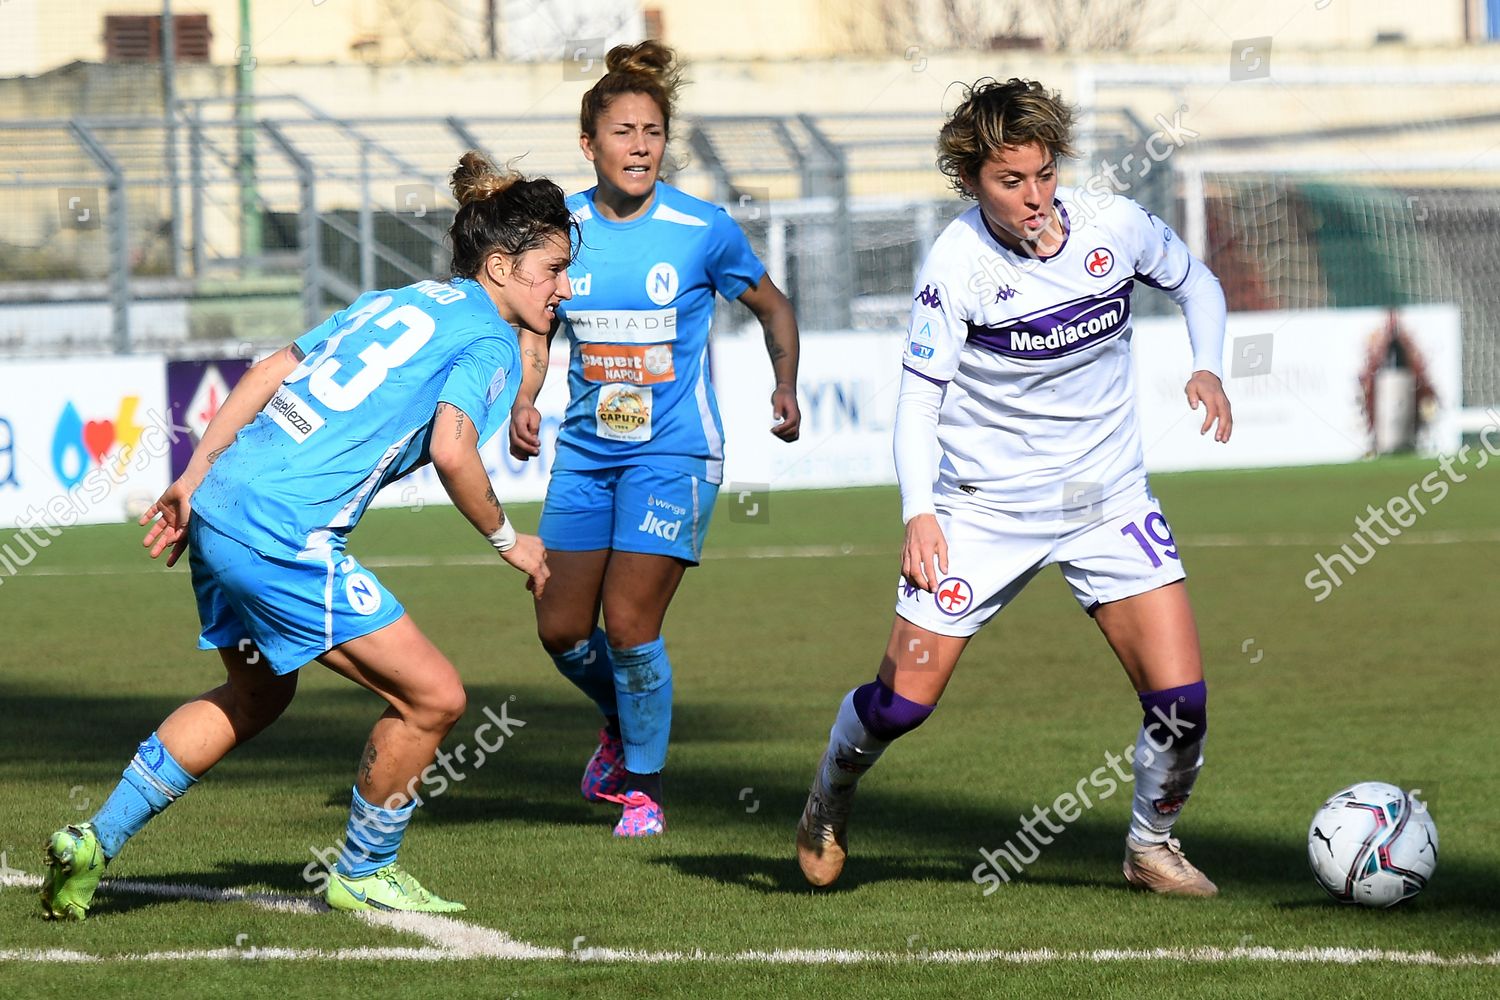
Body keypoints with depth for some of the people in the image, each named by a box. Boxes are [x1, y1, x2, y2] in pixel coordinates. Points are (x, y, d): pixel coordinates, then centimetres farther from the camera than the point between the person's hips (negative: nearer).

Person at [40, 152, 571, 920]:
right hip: (285, 538, -9)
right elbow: (451, 450, -19)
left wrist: (194, 479, 18)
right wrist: (507, 541, -3)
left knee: (258, 692, 29)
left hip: (221, 508, 9)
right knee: (432, 696, 0)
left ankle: (95, 842, 27)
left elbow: (269, 373, 17)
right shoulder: (489, 342, -4)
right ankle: (363, 874, 17)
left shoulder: (392, 302, 21)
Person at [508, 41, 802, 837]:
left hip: (672, 451, -4)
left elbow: (771, 305, 6)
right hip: (584, 450, 4)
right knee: (561, 629, 5)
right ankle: (622, 724, 37)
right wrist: (524, 403, -4)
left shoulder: (703, 231, -9)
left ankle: (643, 786, 9)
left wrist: (786, 387, -9)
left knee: (629, 622, -12)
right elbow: (537, 324, 13)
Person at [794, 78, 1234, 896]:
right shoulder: (958, 261, -17)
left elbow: (1195, 283, 12)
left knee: (1179, 695, -11)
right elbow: (919, 390, -14)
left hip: (1106, 494, 2)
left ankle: (1151, 844, 17)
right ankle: (831, 793, 30)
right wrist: (919, 512, -28)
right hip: (983, 507, -2)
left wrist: (1206, 368, -7)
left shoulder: (1114, 226, -8)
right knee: (904, 699, -4)